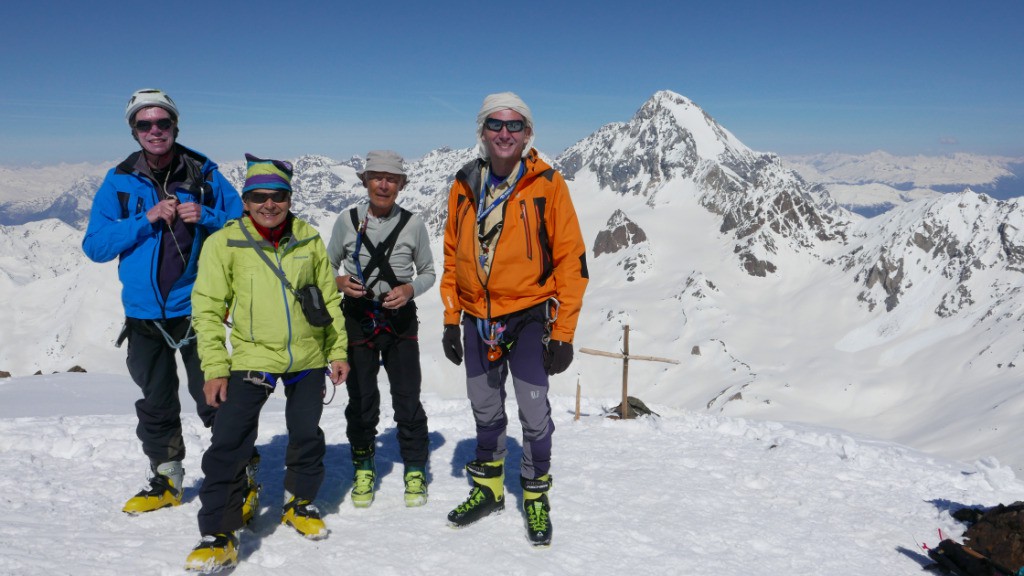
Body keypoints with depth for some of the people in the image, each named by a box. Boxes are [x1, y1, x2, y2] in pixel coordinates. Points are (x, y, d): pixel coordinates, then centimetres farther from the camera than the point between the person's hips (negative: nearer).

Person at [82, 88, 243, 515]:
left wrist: (205, 217, -16)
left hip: (196, 307, -2)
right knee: (155, 403, 15)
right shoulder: (119, 182, 2)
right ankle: (166, 479, 31)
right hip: (144, 312, 3)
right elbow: (94, 245, -1)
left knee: (215, 399, -1)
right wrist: (146, 220, -14)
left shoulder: (204, 175, -1)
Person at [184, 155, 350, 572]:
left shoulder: (309, 239, 1)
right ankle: (218, 535, 4)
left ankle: (300, 505, 36)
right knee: (229, 445, -8)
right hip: (251, 359, -3)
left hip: (308, 359, 3)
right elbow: (207, 308, -5)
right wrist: (215, 367, -10)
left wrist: (338, 351, 7)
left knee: (307, 437, 14)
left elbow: (329, 298, 9)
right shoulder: (224, 243, -6)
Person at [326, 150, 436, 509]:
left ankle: (415, 470, 18)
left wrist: (410, 289, -12)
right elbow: (328, 266, 13)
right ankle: (363, 469, 26)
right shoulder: (347, 221, 2)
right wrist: (339, 282, -9)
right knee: (361, 401, 7)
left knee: (407, 399, 1)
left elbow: (428, 272, 8)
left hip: (400, 321, -1)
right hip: (357, 320, 1)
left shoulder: (413, 224, 0)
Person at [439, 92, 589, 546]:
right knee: (486, 411, 16)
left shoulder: (547, 184, -8)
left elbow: (571, 259, -8)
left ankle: (536, 496, 22)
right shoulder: (465, 185, 4)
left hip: (529, 316, -3)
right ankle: (488, 488, 35)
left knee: (534, 413, 0)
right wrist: (450, 318, 7)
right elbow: (452, 255, 10)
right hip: (477, 319, 4)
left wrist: (563, 332, -11)